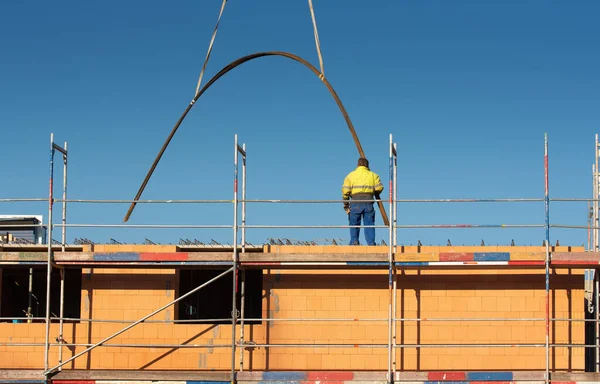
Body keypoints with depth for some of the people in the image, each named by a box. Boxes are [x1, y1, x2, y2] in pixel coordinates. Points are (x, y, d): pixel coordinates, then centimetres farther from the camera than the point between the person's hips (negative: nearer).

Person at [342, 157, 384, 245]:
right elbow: (379, 188, 0)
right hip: (368, 202, 1)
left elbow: (345, 191, 4)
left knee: (354, 224, 6)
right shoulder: (373, 175, 13)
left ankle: (354, 241, -4)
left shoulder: (351, 175, 12)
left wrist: (346, 205, 10)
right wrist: (376, 195, 22)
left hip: (356, 203, -1)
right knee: (369, 224, 4)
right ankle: (371, 242, -1)